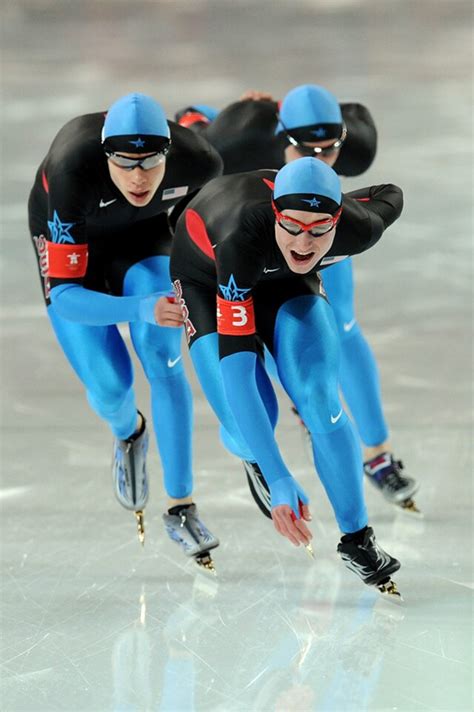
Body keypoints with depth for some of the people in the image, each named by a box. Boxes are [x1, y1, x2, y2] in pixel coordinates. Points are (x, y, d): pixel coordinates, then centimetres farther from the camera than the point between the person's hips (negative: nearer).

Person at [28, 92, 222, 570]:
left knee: (163, 362, -18)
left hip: (145, 241, 2)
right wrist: (142, 309, -54)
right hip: (70, 244, -2)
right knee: (109, 384, -8)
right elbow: (64, 296, -40)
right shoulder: (70, 175, -42)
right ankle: (128, 434, 30)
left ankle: (181, 506, -9)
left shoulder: (198, 162, -32)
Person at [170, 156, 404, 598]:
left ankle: (357, 538, -3)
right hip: (206, 275, -2)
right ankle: (255, 460, 24)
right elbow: (234, 366, -48)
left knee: (321, 402, -19)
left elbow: (389, 196, -7)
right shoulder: (241, 238, -46)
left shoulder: (356, 227, -35)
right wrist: (279, 482, -54)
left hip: (287, 279, 2)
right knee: (248, 432, -15)